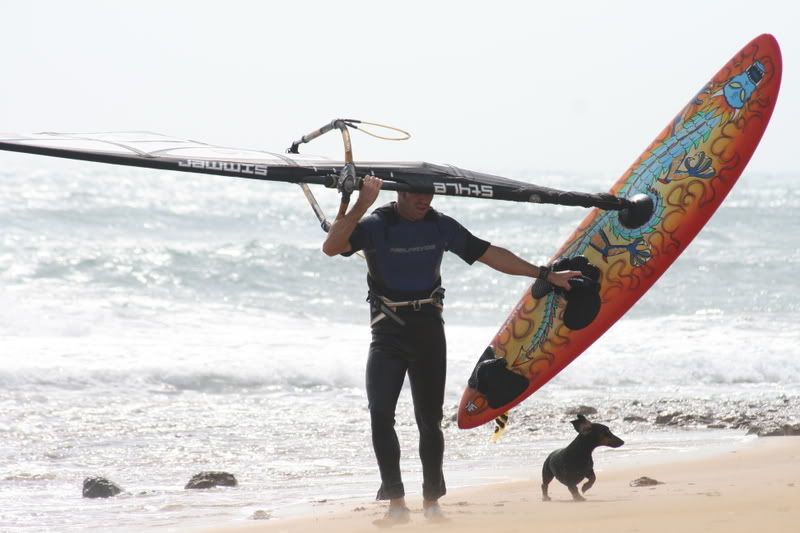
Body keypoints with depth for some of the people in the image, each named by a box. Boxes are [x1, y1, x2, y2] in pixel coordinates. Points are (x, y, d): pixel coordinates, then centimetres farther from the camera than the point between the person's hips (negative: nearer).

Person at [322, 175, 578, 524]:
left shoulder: (441, 227, 5)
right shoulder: (374, 226, -6)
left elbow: (490, 255, 11)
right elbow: (331, 247, -22)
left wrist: (546, 275, 12)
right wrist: (361, 206, -32)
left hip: (428, 330, 3)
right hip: (387, 334, -3)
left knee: (429, 420, 5)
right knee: (380, 414, -16)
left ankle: (431, 502, 16)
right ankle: (396, 504, -11)